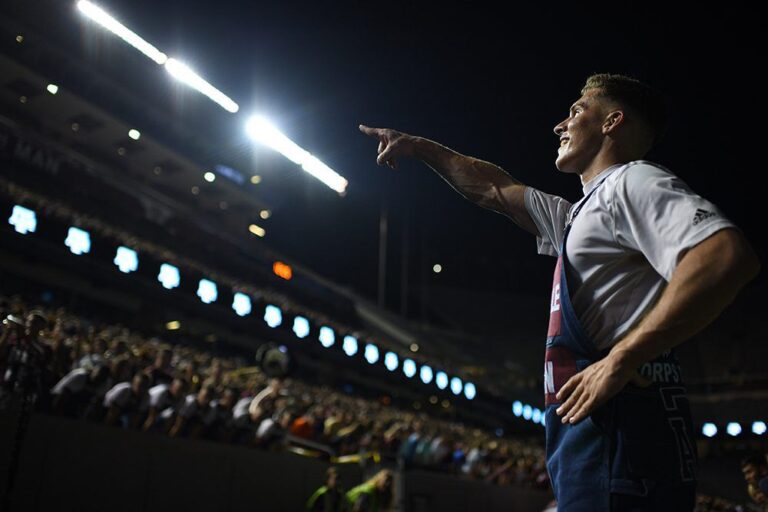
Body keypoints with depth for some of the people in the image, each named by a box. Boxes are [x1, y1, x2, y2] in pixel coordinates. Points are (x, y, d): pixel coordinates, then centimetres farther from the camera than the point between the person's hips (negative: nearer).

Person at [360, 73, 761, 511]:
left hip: (620, 428, -9)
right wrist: (418, 147, 38)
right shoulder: (582, 214, 26)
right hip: (589, 425, 9)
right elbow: (492, 189, 35)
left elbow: (730, 256, -21)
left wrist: (620, 359, -23)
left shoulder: (632, 180, -3)